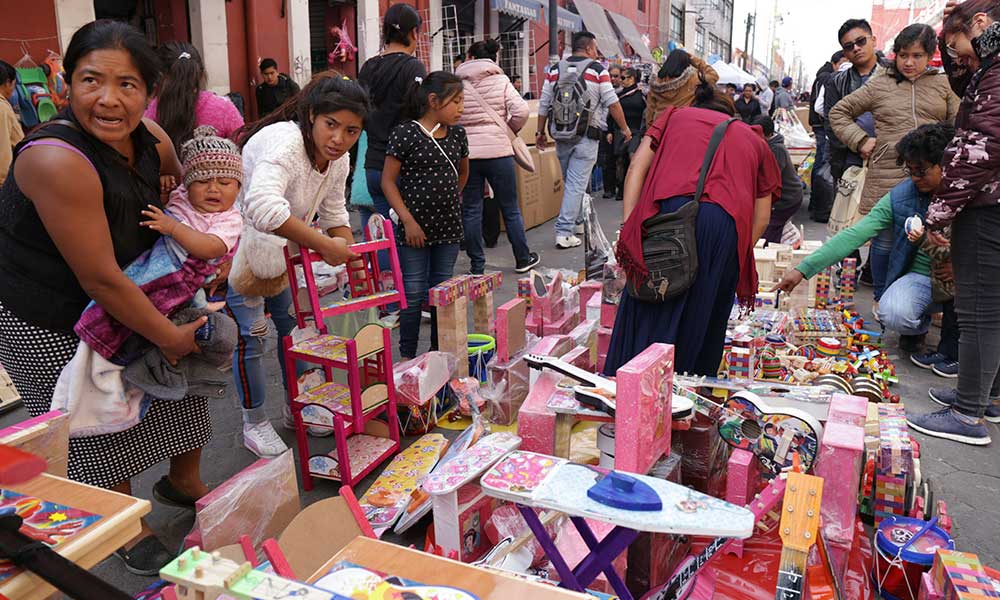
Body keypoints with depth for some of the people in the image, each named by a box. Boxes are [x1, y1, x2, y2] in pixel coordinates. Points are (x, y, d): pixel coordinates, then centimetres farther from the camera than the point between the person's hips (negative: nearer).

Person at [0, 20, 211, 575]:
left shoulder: (150, 139, -11)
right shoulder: (57, 160, -33)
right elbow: (101, 279, -30)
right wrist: (168, 335, -20)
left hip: (121, 301, 7)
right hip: (48, 325, -7)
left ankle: (182, 483, 43)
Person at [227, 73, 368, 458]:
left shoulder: (339, 160, -5)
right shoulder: (285, 142, -33)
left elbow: (334, 213, 6)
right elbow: (263, 207, -50)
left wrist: (348, 253, -14)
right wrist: (325, 245, -45)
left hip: (278, 246, 8)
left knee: (292, 321, 12)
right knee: (250, 333, -5)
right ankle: (254, 425, 13)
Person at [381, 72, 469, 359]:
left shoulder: (457, 134, 6)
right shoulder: (405, 133, -10)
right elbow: (388, 180, -10)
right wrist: (408, 220, -15)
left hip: (449, 225, 5)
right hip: (415, 227, -5)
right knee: (414, 293, 1)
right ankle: (407, 355, 16)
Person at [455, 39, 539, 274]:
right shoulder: (501, 81, 2)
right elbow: (521, 111, -10)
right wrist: (512, 128, 8)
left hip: (466, 153, 0)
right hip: (498, 151, 0)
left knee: (471, 210, 9)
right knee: (510, 208, 12)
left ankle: (477, 265, 11)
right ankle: (523, 259, 22)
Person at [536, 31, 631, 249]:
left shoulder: (555, 70, 8)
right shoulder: (598, 70, -3)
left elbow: (544, 104, 7)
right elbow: (612, 103, -5)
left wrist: (540, 132, 14)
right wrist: (625, 128, 5)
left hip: (561, 135, 5)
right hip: (586, 136, -5)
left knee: (570, 181, 18)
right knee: (577, 184, -4)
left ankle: (576, 221, 31)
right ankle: (564, 232, -7)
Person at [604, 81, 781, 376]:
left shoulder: (675, 115, 30)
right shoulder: (754, 139, 32)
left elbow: (637, 169, 12)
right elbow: (762, 216, 23)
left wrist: (628, 228, 7)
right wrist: (739, 254, 33)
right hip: (727, 223, 1)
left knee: (649, 310, 6)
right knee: (703, 321, 13)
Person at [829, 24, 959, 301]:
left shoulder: (943, 84, 11)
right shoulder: (879, 86, 7)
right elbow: (839, 111, 14)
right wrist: (861, 140, 3)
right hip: (887, 178, -1)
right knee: (885, 241, 6)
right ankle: (882, 299, 22)